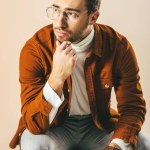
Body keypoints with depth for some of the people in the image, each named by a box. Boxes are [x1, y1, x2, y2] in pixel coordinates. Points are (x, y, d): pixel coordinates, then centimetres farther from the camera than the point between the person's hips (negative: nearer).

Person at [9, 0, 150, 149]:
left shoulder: (119, 46, -16)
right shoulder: (34, 49, -21)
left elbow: (133, 107, -10)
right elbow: (34, 124, -25)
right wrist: (57, 78, -41)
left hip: (100, 124, 2)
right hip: (52, 126, -2)